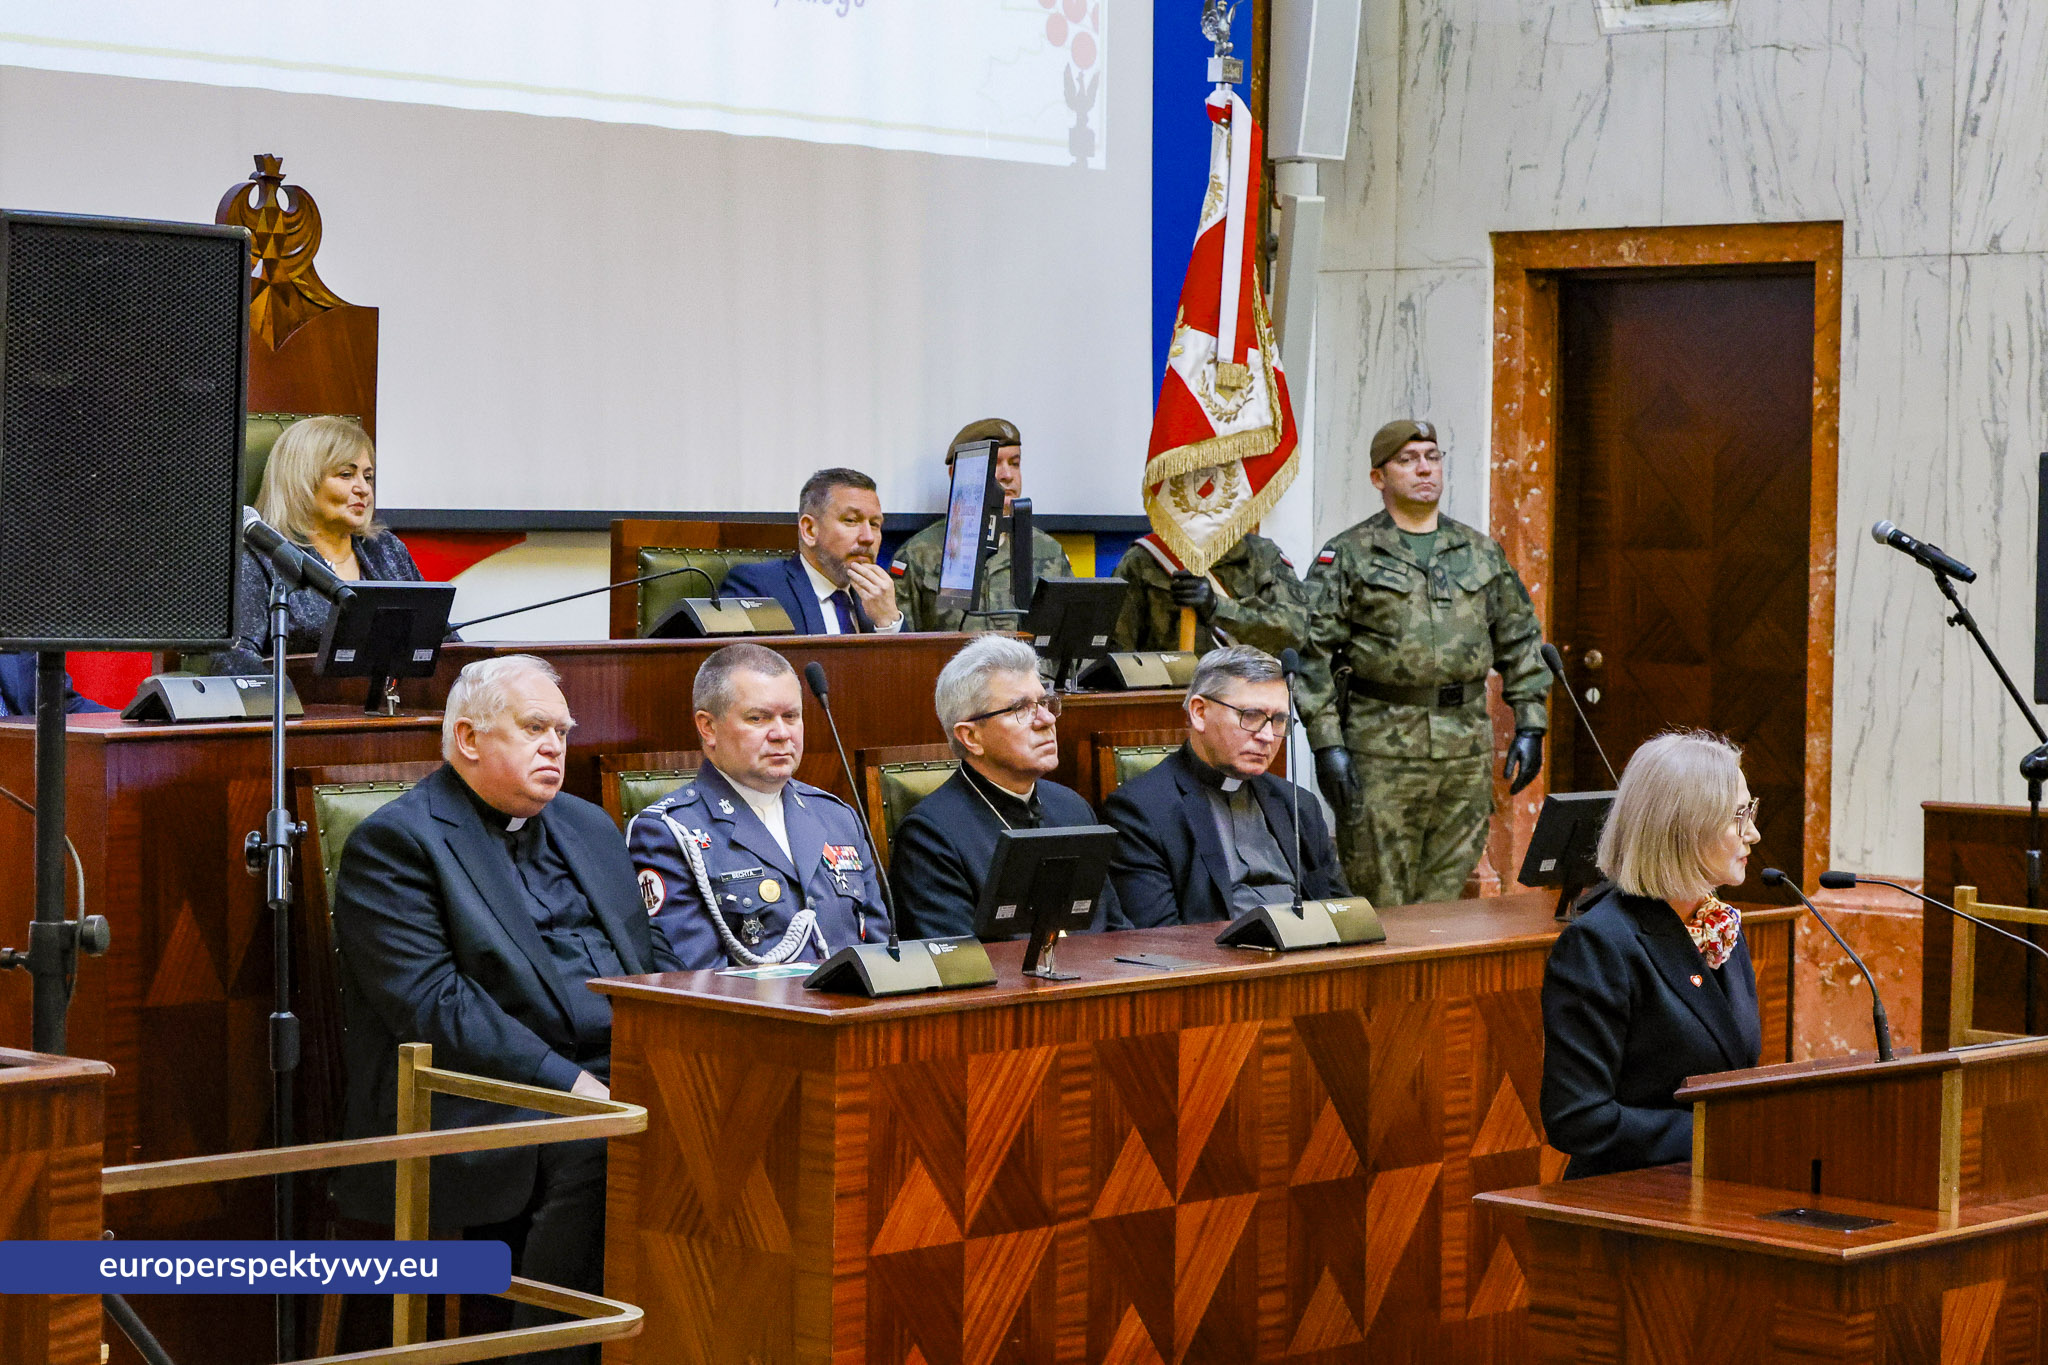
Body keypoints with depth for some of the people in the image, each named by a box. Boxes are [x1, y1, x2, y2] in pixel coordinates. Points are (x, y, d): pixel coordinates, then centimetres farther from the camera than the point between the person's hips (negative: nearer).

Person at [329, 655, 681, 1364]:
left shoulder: (588, 826, 22)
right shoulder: (394, 843, -2)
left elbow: (652, 959, 22)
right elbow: (431, 1004, -13)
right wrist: (567, 1082, -21)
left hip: (616, 1078, 7)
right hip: (479, 1099, -7)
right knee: (596, 1147, -34)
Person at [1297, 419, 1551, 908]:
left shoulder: (1482, 554, 14)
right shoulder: (1348, 556, 1)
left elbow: (1521, 641, 18)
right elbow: (1315, 653, -4)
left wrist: (1530, 726, 10)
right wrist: (1326, 743, -12)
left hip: (1466, 750, 4)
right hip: (1380, 750, -4)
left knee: (1447, 898, 7)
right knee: (1381, 903, -2)